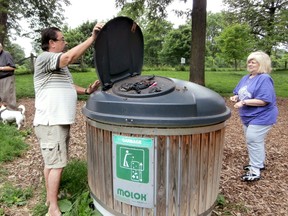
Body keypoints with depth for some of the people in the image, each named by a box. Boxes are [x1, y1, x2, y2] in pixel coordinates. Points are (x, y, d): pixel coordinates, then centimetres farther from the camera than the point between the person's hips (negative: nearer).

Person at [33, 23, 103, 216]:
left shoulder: (59, 64, 19)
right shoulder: (44, 58, -12)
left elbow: (67, 86, 24)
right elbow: (70, 57, -30)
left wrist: (86, 91, 8)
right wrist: (92, 38, -25)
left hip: (59, 121, 9)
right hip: (50, 122, -9)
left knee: (52, 162, 17)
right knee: (57, 164, -5)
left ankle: (50, 197, 31)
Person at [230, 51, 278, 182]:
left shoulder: (264, 79, -18)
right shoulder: (246, 78, 8)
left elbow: (264, 101, -27)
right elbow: (240, 93, 16)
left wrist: (244, 102, -28)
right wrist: (236, 97, -7)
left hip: (261, 118, -9)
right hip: (249, 117, 9)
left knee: (253, 141, -7)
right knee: (255, 141, 20)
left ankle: (255, 171, 4)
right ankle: (259, 163, 37)